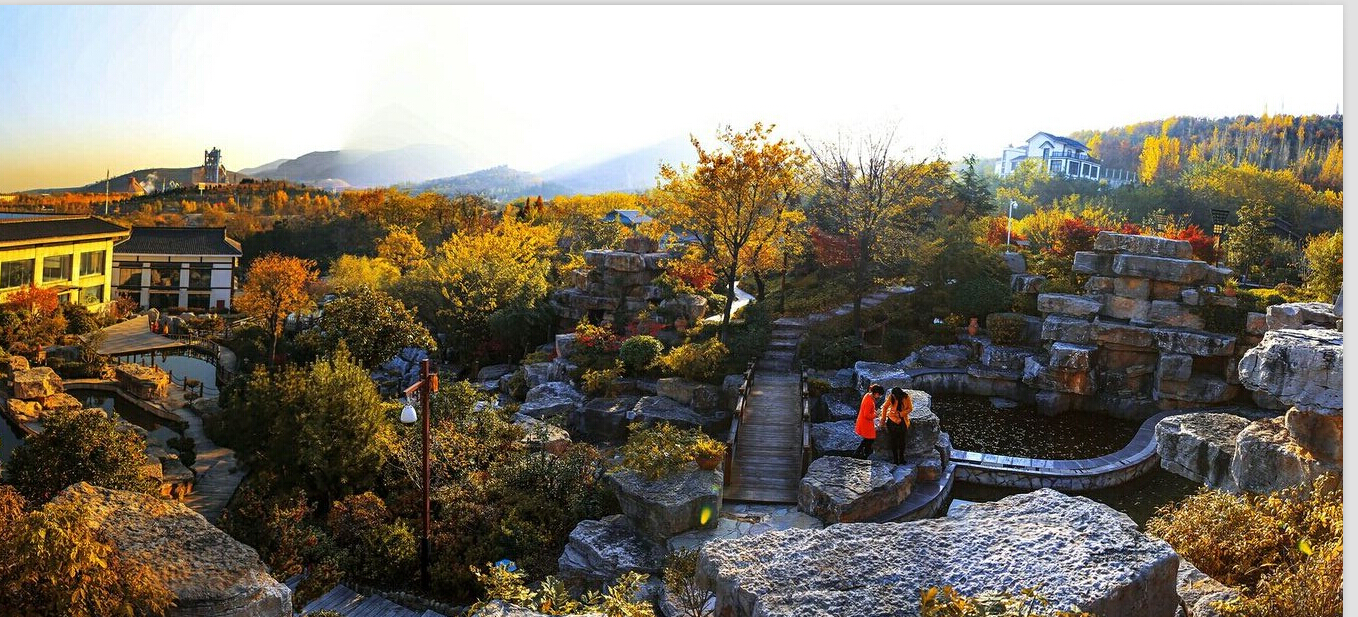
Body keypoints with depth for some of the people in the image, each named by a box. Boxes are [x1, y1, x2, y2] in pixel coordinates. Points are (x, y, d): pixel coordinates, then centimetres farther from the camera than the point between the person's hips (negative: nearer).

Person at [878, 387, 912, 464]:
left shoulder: (906, 397, -13)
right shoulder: (891, 397, -13)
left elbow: (910, 408, -4)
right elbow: (885, 407, 0)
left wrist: (901, 414, -18)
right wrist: (883, 418, -1)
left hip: (902, 420, 0)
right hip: (892, 420, 0)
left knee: (902, 440, 4)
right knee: (893, 440, 1)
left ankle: (901, 457, 17)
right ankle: (895, 458, 9)